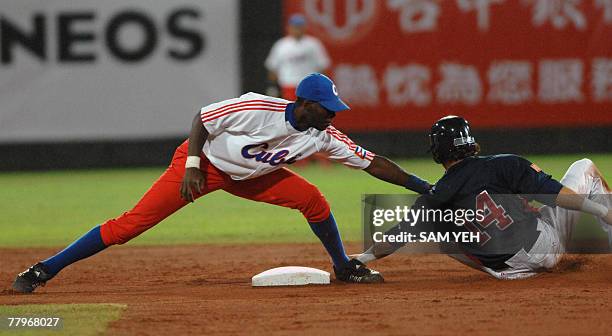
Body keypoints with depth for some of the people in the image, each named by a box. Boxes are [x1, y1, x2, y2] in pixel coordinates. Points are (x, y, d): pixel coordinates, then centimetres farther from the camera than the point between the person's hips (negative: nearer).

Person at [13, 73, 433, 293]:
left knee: (314, 200, -8)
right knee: (131, 223, -15)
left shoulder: (323, 136, -15)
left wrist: (426, 188, -15)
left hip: (247, 177, 6)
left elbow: (372, 163, -13)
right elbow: (203, 118, -19)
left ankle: (344, 267, 15)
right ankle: (43, 271, -11)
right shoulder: (256, 108, -31)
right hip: (204, 163, -5)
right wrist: (192, 165, -27)